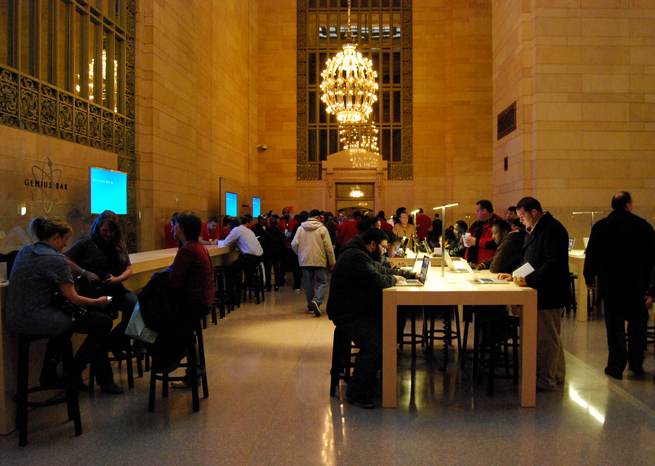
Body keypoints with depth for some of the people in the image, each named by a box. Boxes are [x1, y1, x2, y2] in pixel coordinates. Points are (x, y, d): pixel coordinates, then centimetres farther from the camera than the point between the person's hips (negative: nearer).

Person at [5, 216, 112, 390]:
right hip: (37, 321, -9)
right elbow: (74, 299, -11)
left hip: (13, 320, 9)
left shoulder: (24, 251, 10)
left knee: (64, 314, 39)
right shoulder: (56, 260, -15)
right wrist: (98, 302, 6)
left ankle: (49, 374, 36)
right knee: (104, 321, -2)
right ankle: (74, 374, 10)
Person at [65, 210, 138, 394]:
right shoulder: (87, 243, 3)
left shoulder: (119, 246, 16)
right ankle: (105, 380, -7)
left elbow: (129, 269, 15)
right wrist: (85, 273, -11)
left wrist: (117, 279, -6)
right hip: (93, 293, -4)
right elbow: (66, 260, 1)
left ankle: (115, 343, -4)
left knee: (136, 306, -27)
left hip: (115, 290, 4)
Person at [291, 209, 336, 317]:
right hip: (319, 261, -3)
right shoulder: (322, 228, -3)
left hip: (304, 261, 3)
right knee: (322, 282, 2)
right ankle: (316, 301, -21)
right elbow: (328, 247, -5)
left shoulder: (300, 228, 4)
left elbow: (294, 244, 2)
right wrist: (331, 262, 5)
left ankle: (311, 306, 19)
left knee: (308, 284, 13)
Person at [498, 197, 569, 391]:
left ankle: (545, 381, 7)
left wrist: (529, 280, -27)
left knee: (546, 339, -3)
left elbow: (553, 264, -23)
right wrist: (514, 275, 12)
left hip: (549, 294, -10)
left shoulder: (553, 229, -16)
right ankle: (557, 375, 30)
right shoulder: (534, 230, 17)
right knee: (551, 337, 19)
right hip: (541, 292, 10)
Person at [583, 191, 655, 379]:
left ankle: (616, 366, 7)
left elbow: (591, 256, -1)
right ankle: (636, 363, 21)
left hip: (610, 283, 0)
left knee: (614, 324, 4)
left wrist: (590, 278, 10)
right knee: (637, 321, 15)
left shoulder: (600, 227, -3)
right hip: (637, 283, 1)